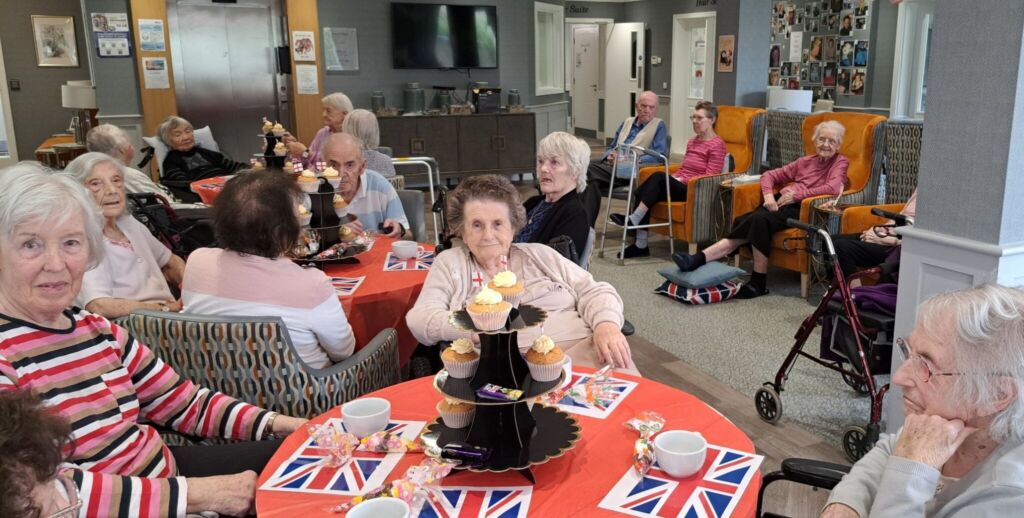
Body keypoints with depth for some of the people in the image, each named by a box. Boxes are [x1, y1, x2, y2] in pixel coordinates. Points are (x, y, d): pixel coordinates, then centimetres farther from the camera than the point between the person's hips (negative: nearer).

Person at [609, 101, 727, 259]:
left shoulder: (717, 144, -3)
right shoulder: (692, 141, 22)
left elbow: (710, 178, -11)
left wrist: (683, 180, -15)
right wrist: (672, 178, 4)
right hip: (678, 185, 7)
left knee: (659, 177, -31)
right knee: (640, 192, -20)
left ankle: (633, 219, -27)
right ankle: (640, 245, -21)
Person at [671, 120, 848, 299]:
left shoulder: (840, 162, 12)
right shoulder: (805, 162, 27)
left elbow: (833, 188, -9)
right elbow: (769, 175, 23)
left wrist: (797, 194, -13)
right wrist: (769, 195, 1)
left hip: (801, 209, -5)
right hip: (781, 203, 5)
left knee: (760, 219, -34)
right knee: (743, 221, -25)